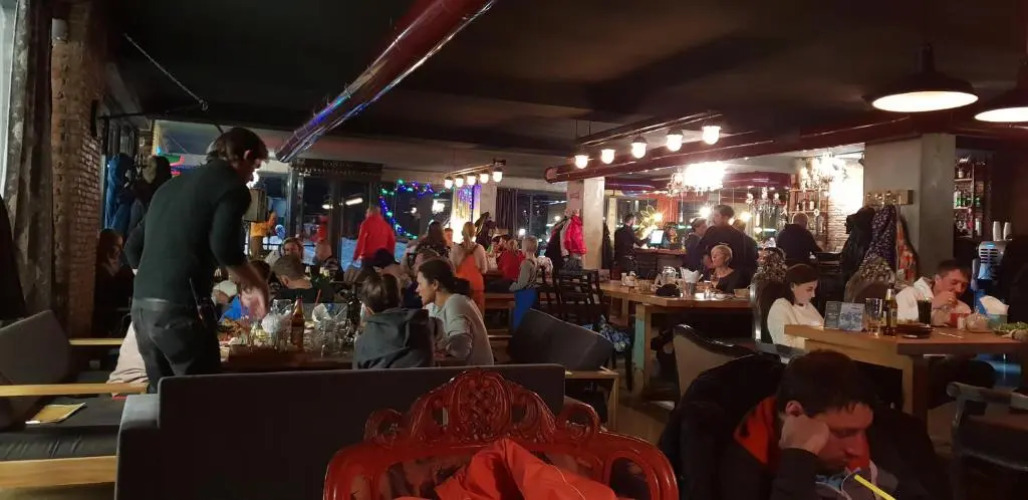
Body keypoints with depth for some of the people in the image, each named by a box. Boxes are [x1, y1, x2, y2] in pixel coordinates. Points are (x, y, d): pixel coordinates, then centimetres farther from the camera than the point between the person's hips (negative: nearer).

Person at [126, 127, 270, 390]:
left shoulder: (172, 184, 22)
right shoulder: (231, 185, -2)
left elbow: (134, 249, 24)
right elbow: (224, 248, -16)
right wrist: (254, 285, 0)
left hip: (141, 305, 8)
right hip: (180, 308, -8)